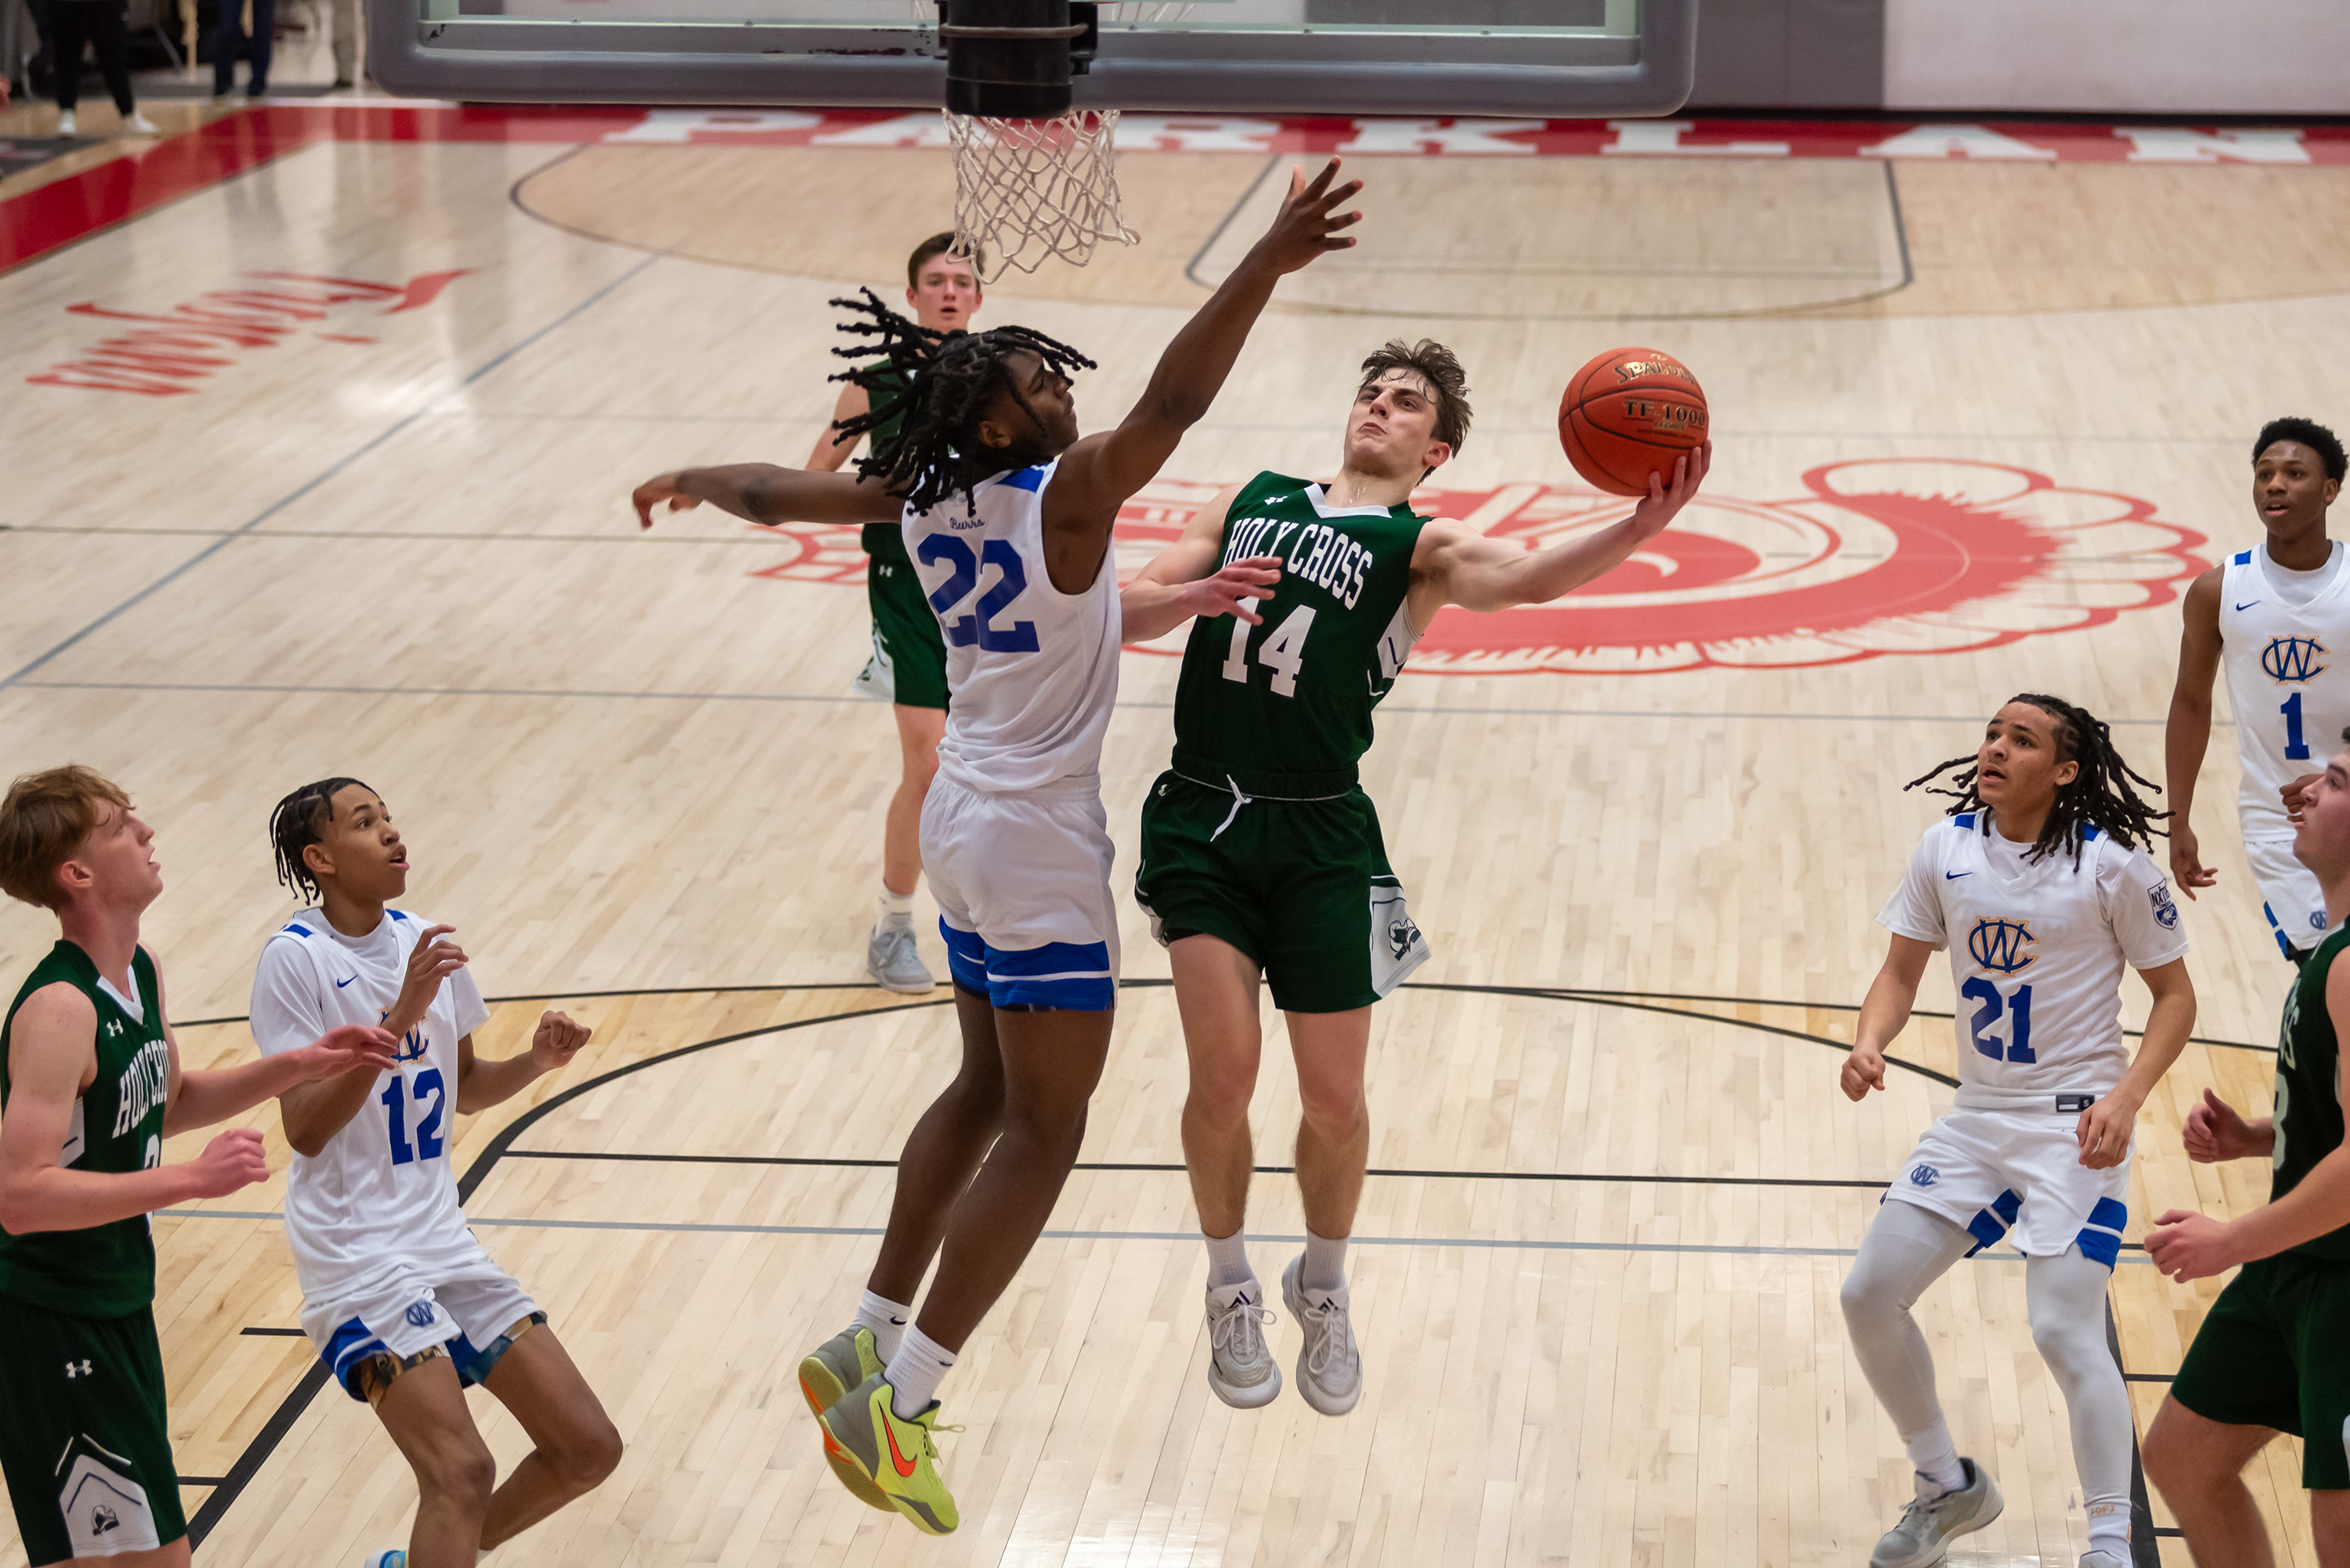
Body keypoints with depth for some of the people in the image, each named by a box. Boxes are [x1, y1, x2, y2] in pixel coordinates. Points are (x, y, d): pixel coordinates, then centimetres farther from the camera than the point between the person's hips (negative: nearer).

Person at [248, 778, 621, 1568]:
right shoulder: (296, 957, -12)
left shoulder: (421, 942, 9)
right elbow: (304, 1127, -19)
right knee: (462, 1472, -22)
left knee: (588, 1448, 6)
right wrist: (398, 1019, -26)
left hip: (442, 1237, 7)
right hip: (356, 1256, -7)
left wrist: (536, 1060, 2)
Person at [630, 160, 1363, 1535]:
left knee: (990, 1089, 22)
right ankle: (898, 1399, -3)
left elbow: (778, 491, 15)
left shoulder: (921, 495, 1)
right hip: (1039, 848, -9)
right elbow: (1174, 403, -34)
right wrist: (1267, 266, -39)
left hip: (971, 821, 9)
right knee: (1044, 1132, -2)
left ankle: (870, 1344, 27)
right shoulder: (1063, 495, -20)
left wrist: (690, 483, 35)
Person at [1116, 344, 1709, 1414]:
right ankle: (1230, 1292, 17)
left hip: (1320, 835, -1)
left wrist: (1642, 526, -36)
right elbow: (1126, 614, 12)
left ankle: (1324, 1289, 30)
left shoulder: (1424, 548, 4)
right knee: (1223, 1072, -8)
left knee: (1335, 1099, 2)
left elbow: (1528, 577, -17)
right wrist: (1196, 594, -11)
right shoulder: (1250, 502, 15)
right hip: (1202, 817, 1)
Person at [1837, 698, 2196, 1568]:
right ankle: (1949, 1488, 23)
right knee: (1869, 1294, 1)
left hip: (2075, 1126, -6)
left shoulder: (2111, 863, -11)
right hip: (1976, 1117, 6)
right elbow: (1901, 972, 9)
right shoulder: (1946, 849, 1)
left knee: (2065, 1331, -17)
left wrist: (2125, 1098, -18)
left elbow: (2174, 995, -4)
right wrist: (1869, 1042, -12)